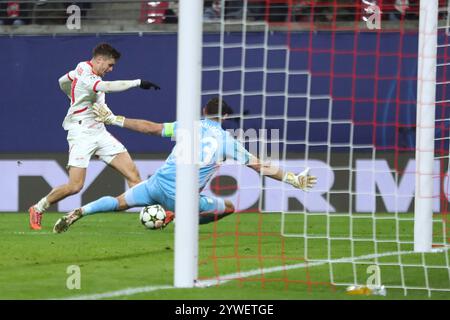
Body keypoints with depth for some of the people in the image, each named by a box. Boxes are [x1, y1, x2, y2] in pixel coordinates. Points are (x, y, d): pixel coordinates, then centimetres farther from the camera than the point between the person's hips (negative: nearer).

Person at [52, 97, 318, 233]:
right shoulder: (227, 141, 4)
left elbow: (151, 127, 12)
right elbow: (260, 166, 7)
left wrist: (114, 119, 21)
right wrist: (293, 179, 15)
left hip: (158, 184, 3)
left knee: (118, 203, 18)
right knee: (229, 207, 14)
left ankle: (78, 213, -2)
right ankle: (176, 218, 12)